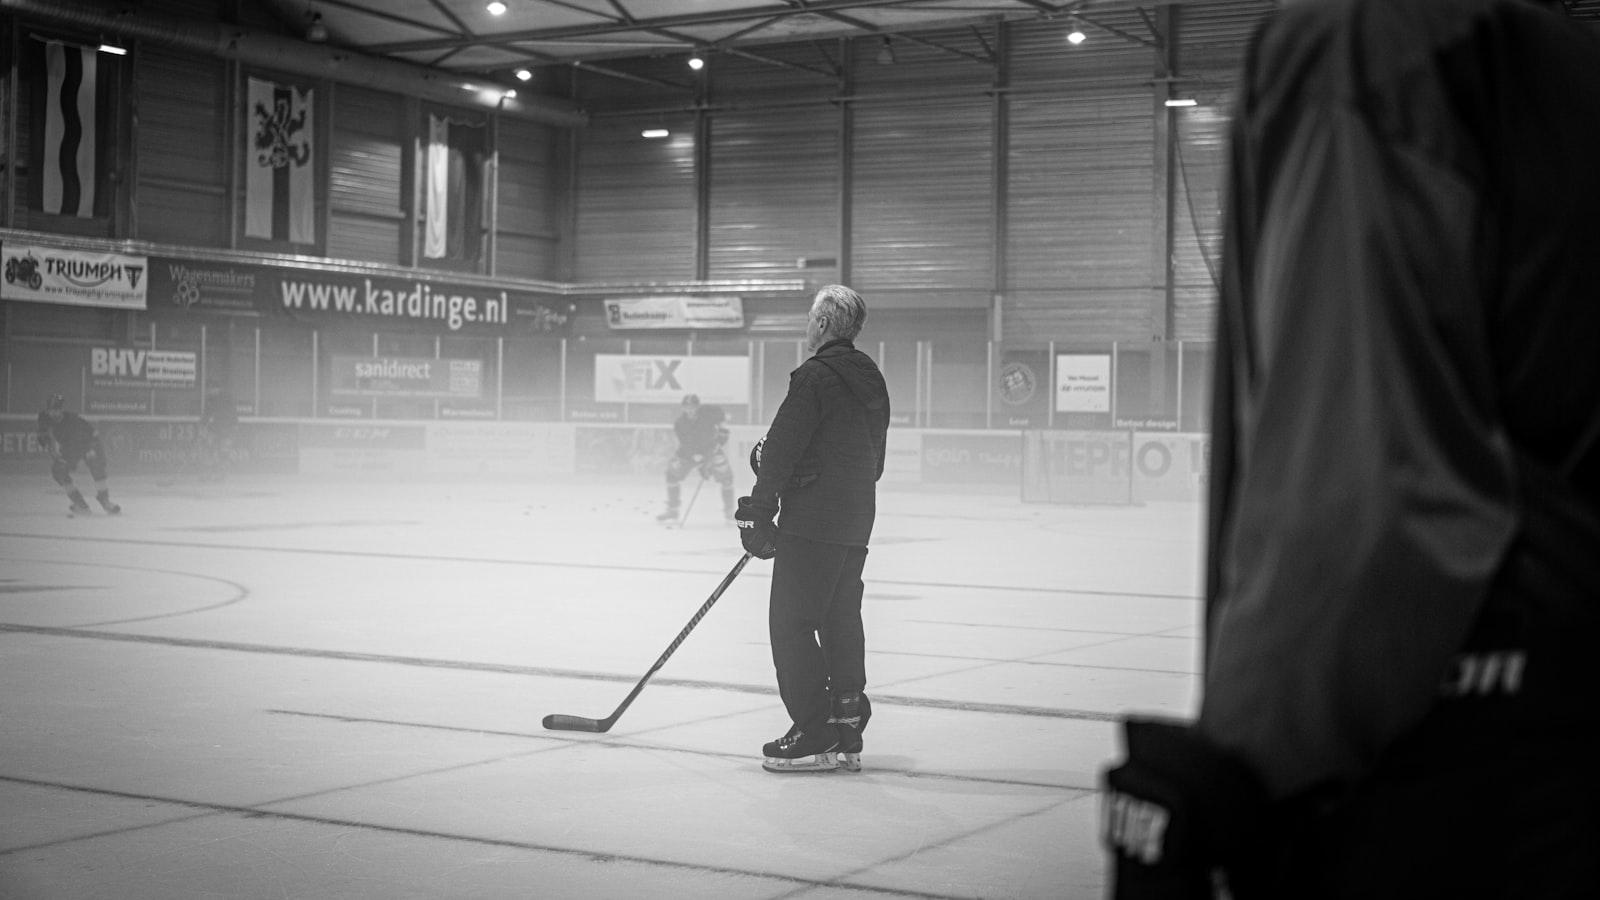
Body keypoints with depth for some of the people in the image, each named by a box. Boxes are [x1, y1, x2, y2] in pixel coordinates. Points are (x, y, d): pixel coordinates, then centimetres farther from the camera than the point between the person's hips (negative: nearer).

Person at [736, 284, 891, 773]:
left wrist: (759, 509, -11)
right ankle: (847, 736, 15)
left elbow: (783, 448, -16)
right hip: (856, 520, 9)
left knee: (792, 622, -4)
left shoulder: (816, 376, -12)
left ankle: (814, 736, -6)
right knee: (841, 621, 12)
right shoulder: (870, 379, 15)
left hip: (812, 520, -9)